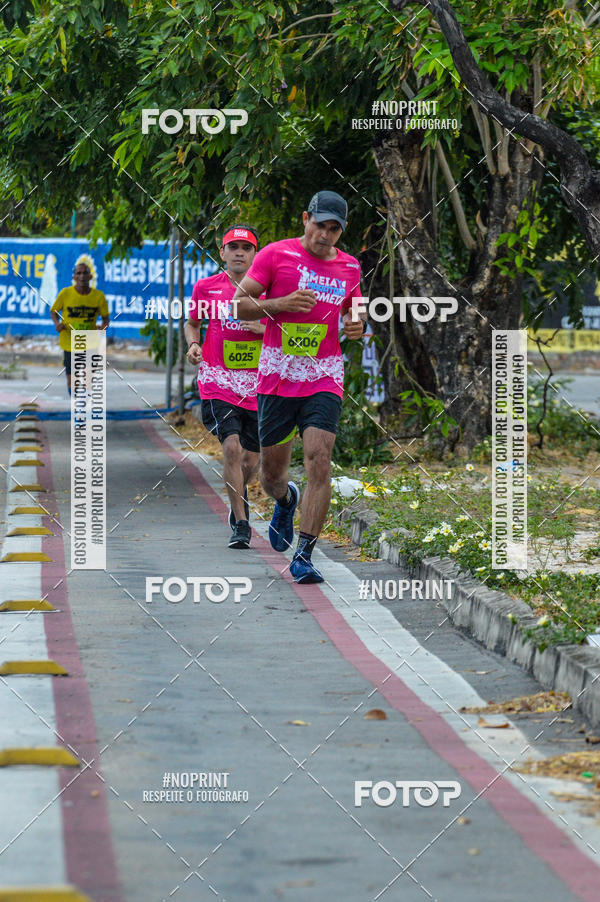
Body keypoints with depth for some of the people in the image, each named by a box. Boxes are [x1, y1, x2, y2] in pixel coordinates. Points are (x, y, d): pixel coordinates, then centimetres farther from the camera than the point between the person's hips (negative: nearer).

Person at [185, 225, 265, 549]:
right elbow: (193, 322, 19)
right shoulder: (206, 287, 2)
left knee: (251, 460, 8)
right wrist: (193, 344, 0)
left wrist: (262, 327, -13)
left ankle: (239, 495, 44)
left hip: (257, 384, 2)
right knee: (232, 446, -20)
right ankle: (241, 525, -12)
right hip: (218, 381, -1)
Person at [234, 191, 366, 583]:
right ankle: (286, 500, 45)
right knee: (271, 473, 6)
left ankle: (304, 557, -12)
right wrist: (281, 304, -18)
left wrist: (358, 324, 3)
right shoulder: (276, 254, -2)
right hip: (277, 376, -1)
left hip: (324, 379, 1)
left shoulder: (349, 267, 10)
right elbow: (240, 303, -3)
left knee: (320, 463, -16)